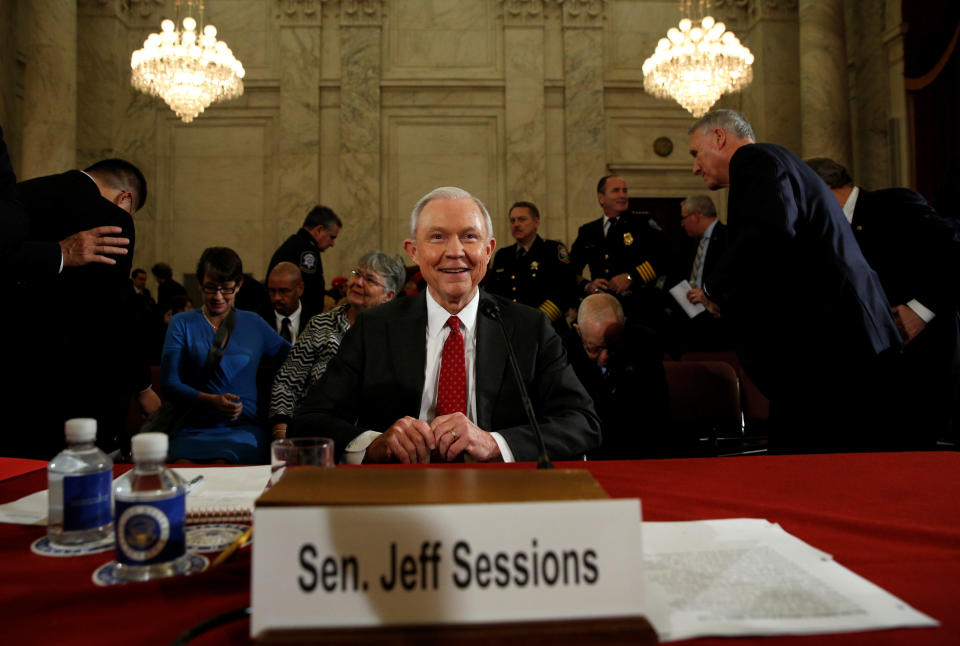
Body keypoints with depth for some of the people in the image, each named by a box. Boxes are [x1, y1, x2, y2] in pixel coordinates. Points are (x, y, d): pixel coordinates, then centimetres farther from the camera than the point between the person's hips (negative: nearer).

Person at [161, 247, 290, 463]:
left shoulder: (253, 324, 15)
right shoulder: (182, 324, 12)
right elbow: (170, 384, 3)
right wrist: (211, 401, -15)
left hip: (244, 427, 0)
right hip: (193, 428, 0)